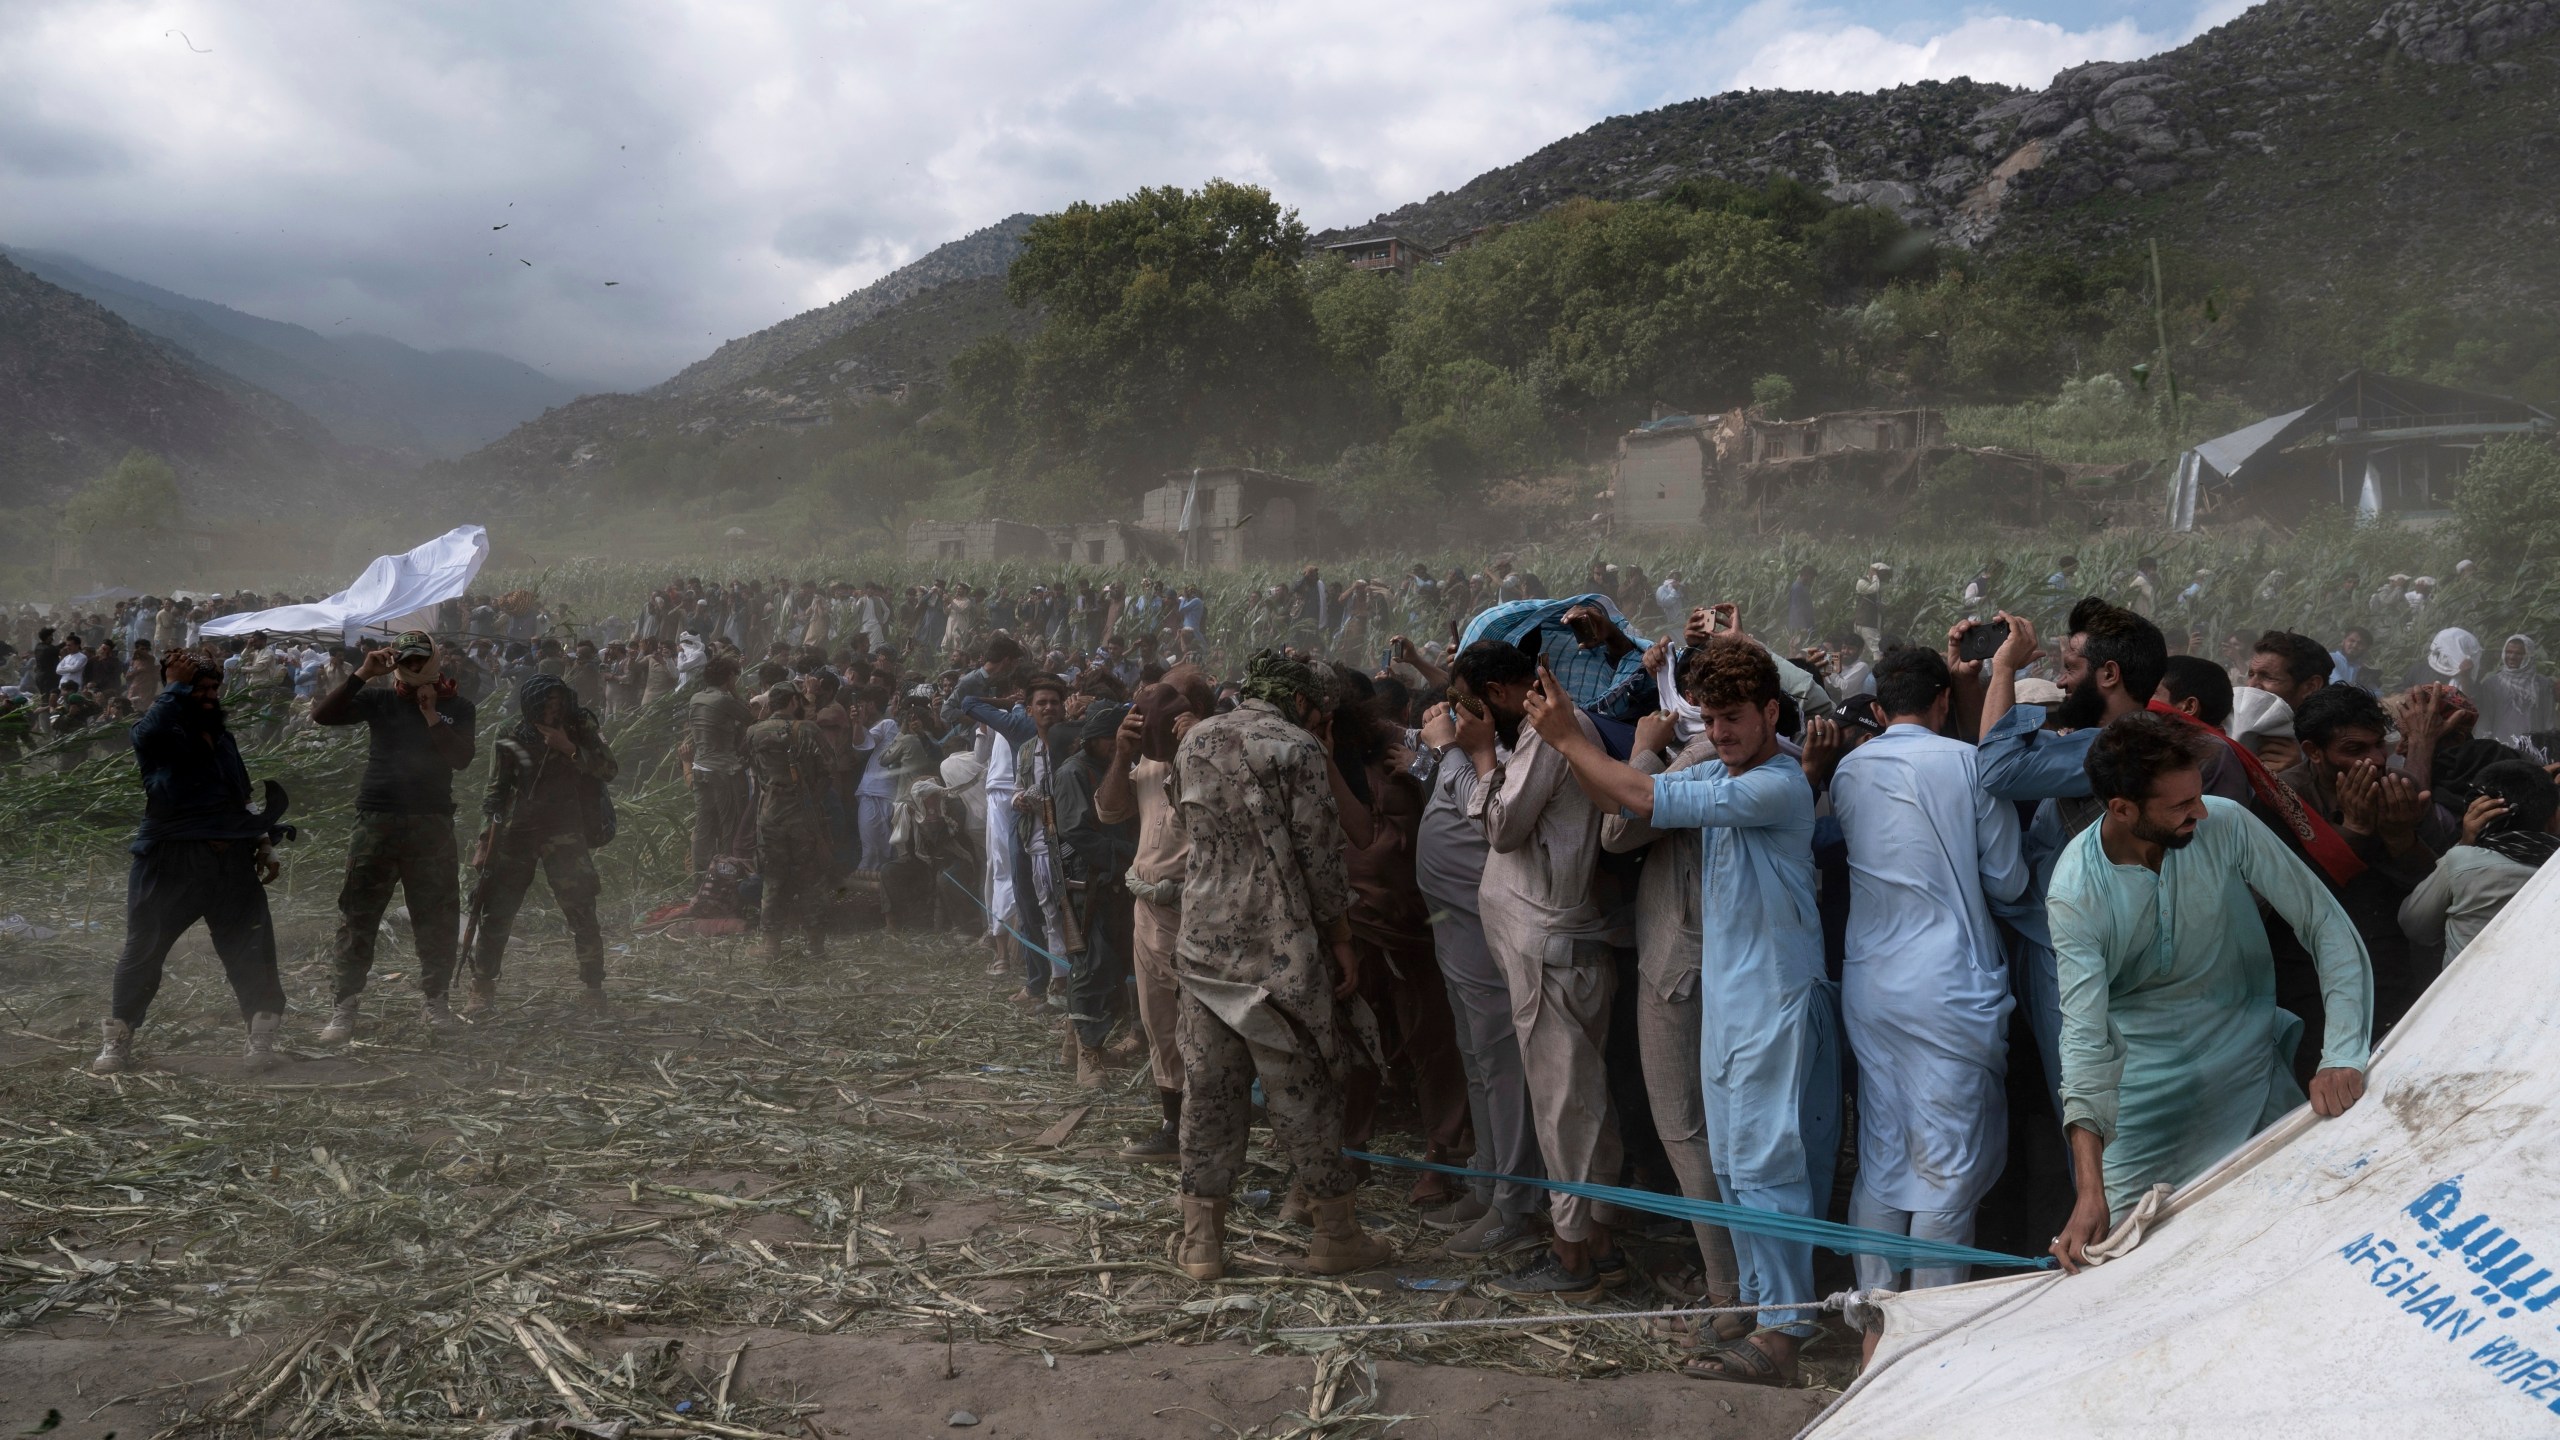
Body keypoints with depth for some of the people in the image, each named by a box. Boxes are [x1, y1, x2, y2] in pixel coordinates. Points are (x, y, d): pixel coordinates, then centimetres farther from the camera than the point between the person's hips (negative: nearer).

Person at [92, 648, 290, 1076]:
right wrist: (177, 686, -19)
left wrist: (263, 843, 19)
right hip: (169, 861, -5)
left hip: (232, 862, 5)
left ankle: (262, 1038, 8)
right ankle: (117, 1041, 16)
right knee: (144, 952, 3)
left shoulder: (224, 739, 18)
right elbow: (148, 730, -28)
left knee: (252, 951, 0)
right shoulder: (161, 736, -1)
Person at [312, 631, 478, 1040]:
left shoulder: (457, 707, 7)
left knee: (438, 915, 5)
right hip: (377, 820, 0)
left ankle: (434, 997, 18)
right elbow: (322, 715, -6)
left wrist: (431, 715, -14)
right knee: (357, 915, -1)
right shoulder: (379, 699, 7)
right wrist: (362, 675, -10)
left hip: (432, 822, 0)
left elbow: (462, 759, -7)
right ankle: (345, 1006, 4)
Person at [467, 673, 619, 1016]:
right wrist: (483, 844, 5)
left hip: (564, 834, -1)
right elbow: (495, 796, 9)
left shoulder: (580, 729, 1)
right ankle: (482, 989, 16)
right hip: (516, 833, 1)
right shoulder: (510, 744, 2)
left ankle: (593, 988, 7)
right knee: (495, 913, 2)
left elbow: (608, 770, -6)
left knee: (581, 912, -6)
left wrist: (570, 749, -17)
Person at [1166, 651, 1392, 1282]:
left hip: (1203, 940, 5)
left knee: (1207, 1087, 8)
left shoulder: (1193, 742, 10)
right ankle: (1335, 1234, 15)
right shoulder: (1296, 748, -9)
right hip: (1279, 947, -5)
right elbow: (1320, 855, -10)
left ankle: (1201, 1240, 12)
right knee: (1302, 1088, 4)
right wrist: (1341, 940, -2)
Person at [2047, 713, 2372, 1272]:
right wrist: (2090, 1189, -34)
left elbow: (2327, 926, -11)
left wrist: (2342, 1055, -25)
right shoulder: (2076, 891, -20)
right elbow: (2084, 1036, -25)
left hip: (2249, 1062, 2)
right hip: (2144, 1082, -2)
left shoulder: (2225, 824, -15)